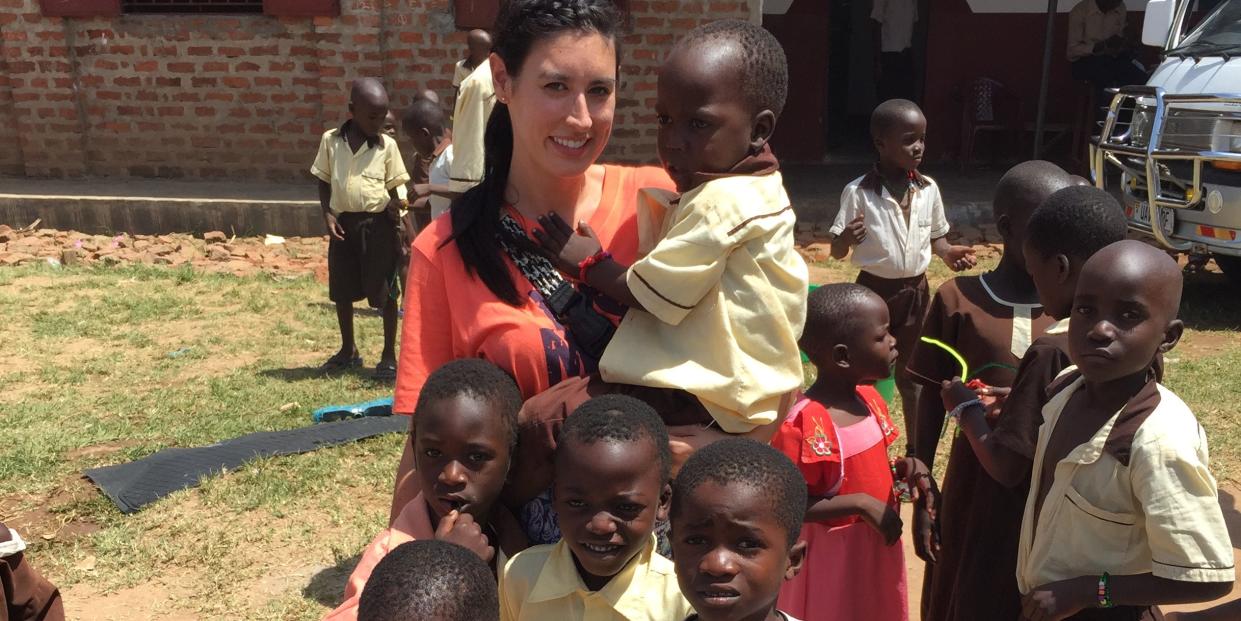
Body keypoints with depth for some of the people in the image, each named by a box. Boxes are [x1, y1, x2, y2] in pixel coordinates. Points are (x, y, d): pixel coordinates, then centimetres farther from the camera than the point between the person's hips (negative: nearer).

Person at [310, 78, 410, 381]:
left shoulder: (387, 145, -5)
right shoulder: (331, 140, -1)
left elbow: (394, 187, 1)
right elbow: (323, 181, 6)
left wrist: (395, 204, -14)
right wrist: (328, 215, -4)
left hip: (377, 224, -2)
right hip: (343, 222, 3)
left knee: (385, 292, 2)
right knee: (341, 291, 13)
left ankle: (389, 354, 16)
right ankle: (348, 350, 32)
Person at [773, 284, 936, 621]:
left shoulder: (869, 398, 0)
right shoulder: (805, 424, -26)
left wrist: (903, 468, -6)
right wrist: (860, 504, -26)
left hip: (877, 549, 8)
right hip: (833, 558, -8)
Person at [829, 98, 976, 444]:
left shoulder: (929, 189, -4)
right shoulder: (858, 193, -15)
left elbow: (936, 235, 12)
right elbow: (836, 251, -10)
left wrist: (948, 253, -9)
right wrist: (846, 238, -32)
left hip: (916, 290, 4)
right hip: (874, 291, -3)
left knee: (911, 374, 16)